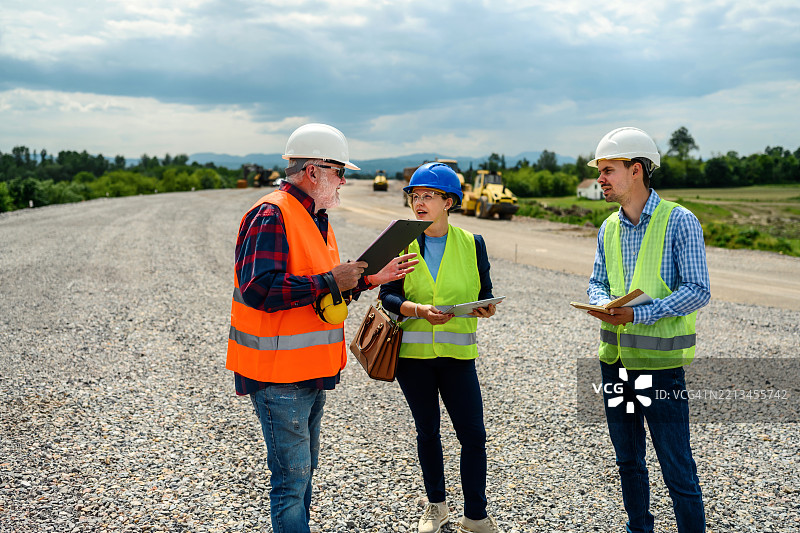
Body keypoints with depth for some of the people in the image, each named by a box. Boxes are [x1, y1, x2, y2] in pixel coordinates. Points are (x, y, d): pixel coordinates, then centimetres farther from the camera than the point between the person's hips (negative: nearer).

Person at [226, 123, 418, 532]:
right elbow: (259, 289, -29)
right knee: (291, 479, -1)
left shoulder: (316, 218, 15)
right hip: (280, 374, -10)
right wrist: (329, 281, -25)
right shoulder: (270, 215, -17)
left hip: (312, 372, 10)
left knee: (303, 470, 22)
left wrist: (370, 279, 9)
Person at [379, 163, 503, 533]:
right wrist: (419, 310, -21)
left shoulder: (471, 244, 2)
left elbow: (485, 294, 6)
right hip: (413, 353, 0)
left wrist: (485, 309, -16)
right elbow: (388, 296, -4)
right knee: (427, 431, 14)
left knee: (473, 435, 0)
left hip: (457, 353, 0)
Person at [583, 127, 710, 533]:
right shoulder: (609, 228, 9)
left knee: (677, 470, 1)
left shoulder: (679, 221, -10)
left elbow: (698, 290, -13)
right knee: (628, 461, 19)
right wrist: (602, 305, -9)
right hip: (614, 358, 6)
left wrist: (639, 314, -23)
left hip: (660, 362, -6)